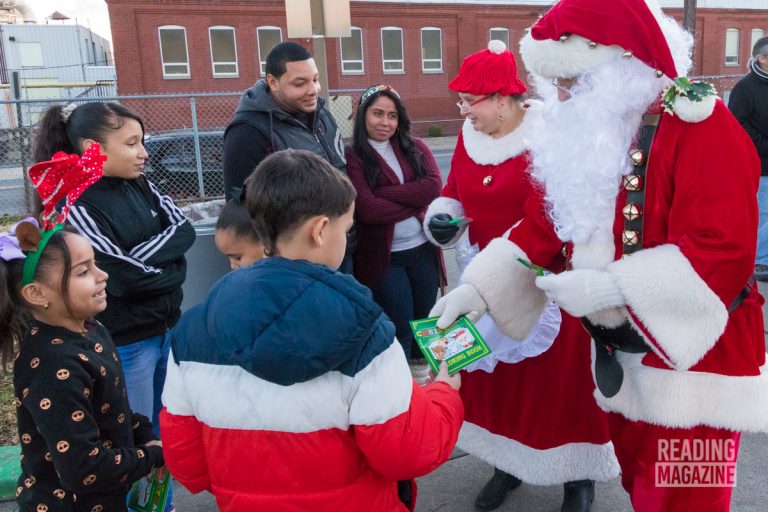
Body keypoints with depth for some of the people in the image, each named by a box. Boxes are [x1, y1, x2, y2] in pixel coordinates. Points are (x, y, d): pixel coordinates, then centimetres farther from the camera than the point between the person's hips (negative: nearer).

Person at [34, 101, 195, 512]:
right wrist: (170, 269, -8)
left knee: (164, 430, 21)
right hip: (123, 343, -7)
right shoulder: (75, 207, -18)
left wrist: (147, 257, -18)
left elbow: (184, 228, -5)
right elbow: (124, 276, -22)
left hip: (166, 328, 7)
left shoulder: (138, 185, 2)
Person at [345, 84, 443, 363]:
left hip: (423, 249, 5)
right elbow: (367, 209, -18)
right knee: (400, 331, 3)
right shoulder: (352, 156, -7)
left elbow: (434, 185, -10)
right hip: (383, 256, -4)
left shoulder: (414, 147, 6)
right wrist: (416, 199, -11)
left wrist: (384, 193, -15)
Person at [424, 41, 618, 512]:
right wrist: (441, 218, -11)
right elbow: (454, 194, 13)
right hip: (489, 282, 6)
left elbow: (545, 223, -25)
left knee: (558, 379, 7)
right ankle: (509, 461, 36)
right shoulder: (469, 137, 2)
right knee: (493, 376, 14)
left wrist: (489, 277, -30)